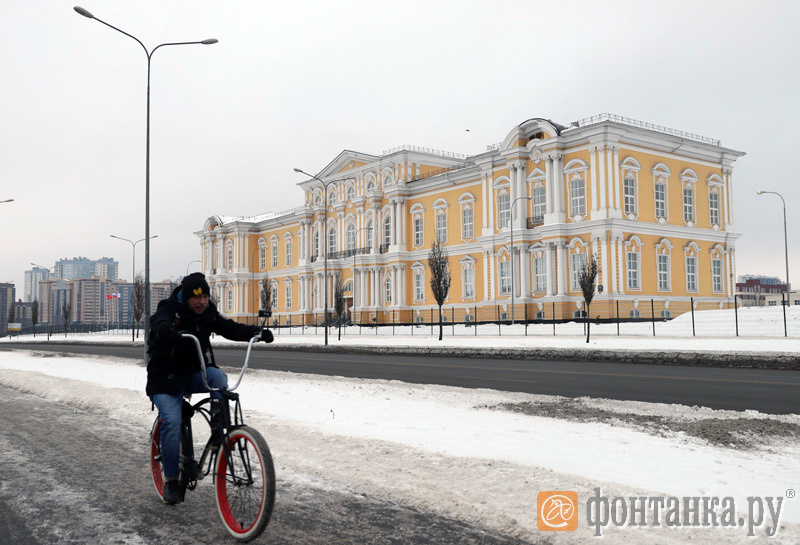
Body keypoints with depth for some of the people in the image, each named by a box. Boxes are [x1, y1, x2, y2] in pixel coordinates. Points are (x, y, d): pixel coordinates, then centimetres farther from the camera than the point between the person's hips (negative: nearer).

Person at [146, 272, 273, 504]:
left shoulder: (208, 313, 1)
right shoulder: (169, 311, -16)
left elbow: (230, 328, -3)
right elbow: (159, 322, -37)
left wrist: (257, 331, -21)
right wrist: (165, 329, -63)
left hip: (195, 373, 4)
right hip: (166, 378, -4)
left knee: (218, 377, -28)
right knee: (172, 422, -19)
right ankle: (170, 480, -3)